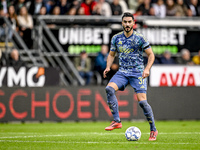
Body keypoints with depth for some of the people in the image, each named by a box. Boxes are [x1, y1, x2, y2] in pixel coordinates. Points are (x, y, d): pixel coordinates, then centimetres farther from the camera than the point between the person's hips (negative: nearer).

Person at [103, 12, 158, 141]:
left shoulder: (139, 38, -6)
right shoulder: (116, 38, 5)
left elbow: (151, 54, -2)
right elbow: (111, 54, 17)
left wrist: (147, 69, -18)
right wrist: (108, 67, -1)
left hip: (138, 73, -4)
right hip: (122, 72, 4)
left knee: (142, 101, -14)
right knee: (109, 88, -24)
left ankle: (153, 130, 3)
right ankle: (117, 121, -20)